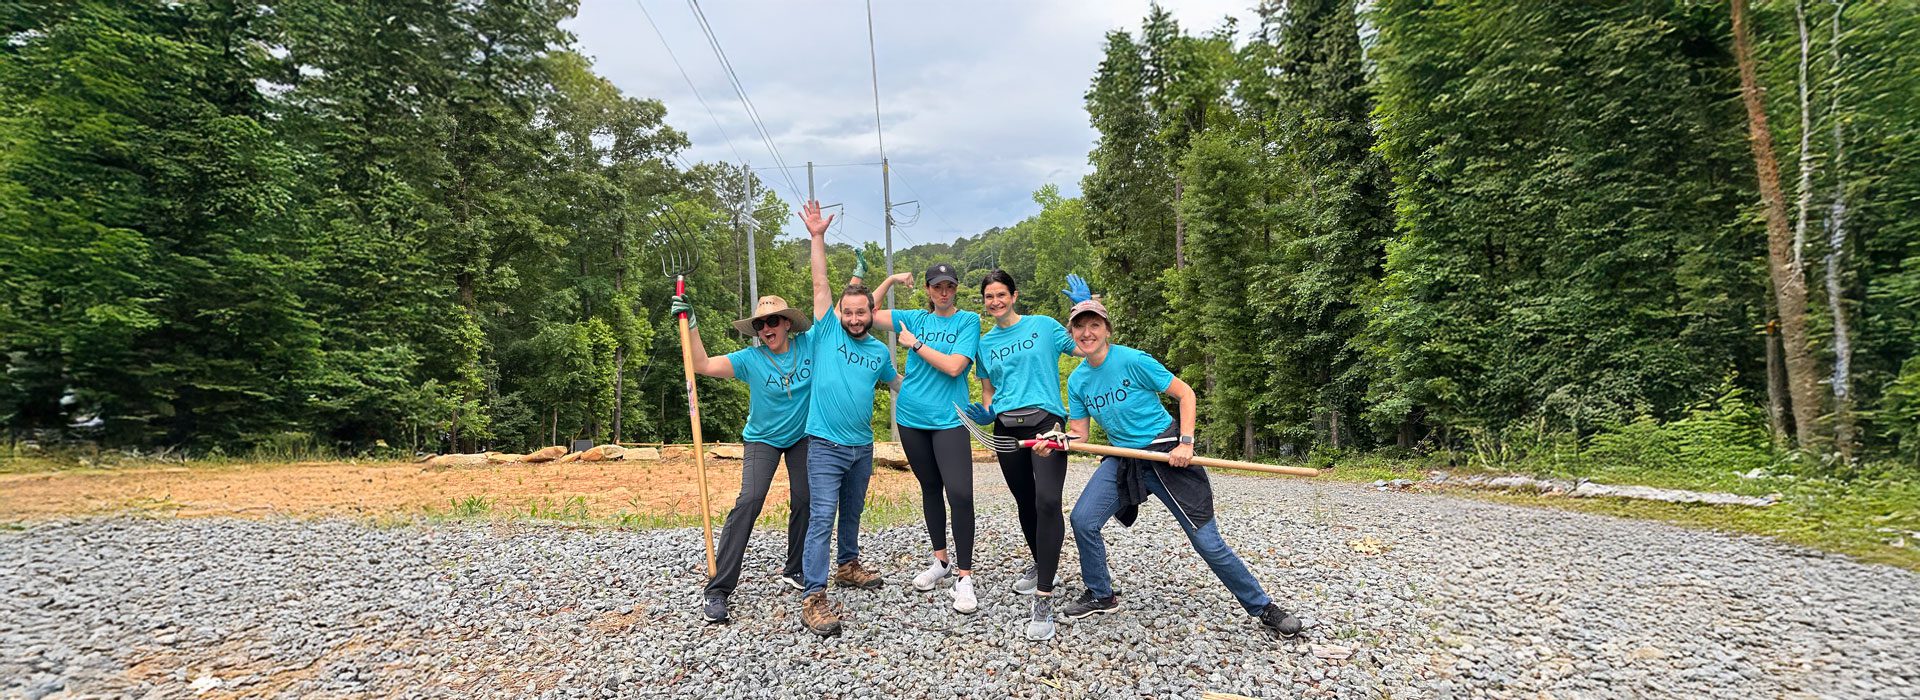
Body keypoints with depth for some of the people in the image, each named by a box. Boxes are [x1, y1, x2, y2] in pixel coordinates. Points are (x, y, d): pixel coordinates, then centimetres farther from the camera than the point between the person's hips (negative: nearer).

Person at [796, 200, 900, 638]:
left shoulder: (880, 352, 8)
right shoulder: (828, 333, -4)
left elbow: (899, 383, 26)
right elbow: (820, 284, -8)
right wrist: (817, 237, -12)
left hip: (862, 446, 5)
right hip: (825, 445, -5)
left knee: (852, 512, 21)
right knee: (821, 518, -11)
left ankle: (847, 566, 41)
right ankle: (813, 598, -12)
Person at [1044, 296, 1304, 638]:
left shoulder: (1133, 361, -16)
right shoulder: (1077, 380, 1)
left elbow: (1185, 394, -9)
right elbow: (1078, 434, 5)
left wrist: (1186, 443, -17)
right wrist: (1054, 444, -16)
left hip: (1166, 454, -5)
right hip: (1123, 460, 5)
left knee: (1207, 541, -5)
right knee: (1082, 519, -11)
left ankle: (1264, 608, 13)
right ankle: (1101, 596, 12)